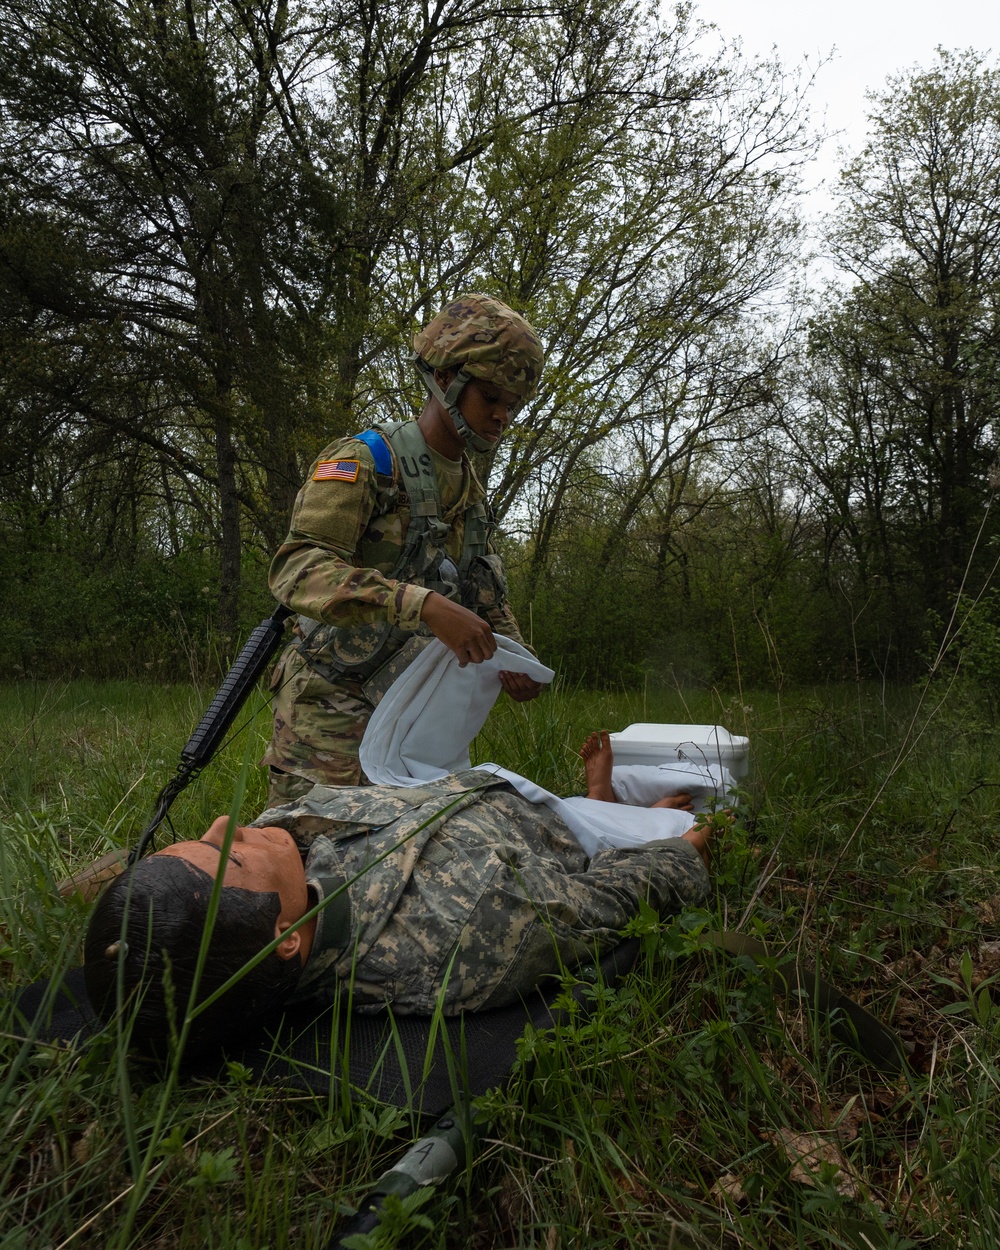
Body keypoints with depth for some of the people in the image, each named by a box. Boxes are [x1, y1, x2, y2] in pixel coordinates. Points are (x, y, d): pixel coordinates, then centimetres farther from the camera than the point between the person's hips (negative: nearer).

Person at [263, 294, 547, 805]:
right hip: (334, 711, -7)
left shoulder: (472, 491, 15)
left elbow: (489, 600, 21)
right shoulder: (363, 461, -10)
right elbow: (298, 569, -26)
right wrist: (426, 605, -38)